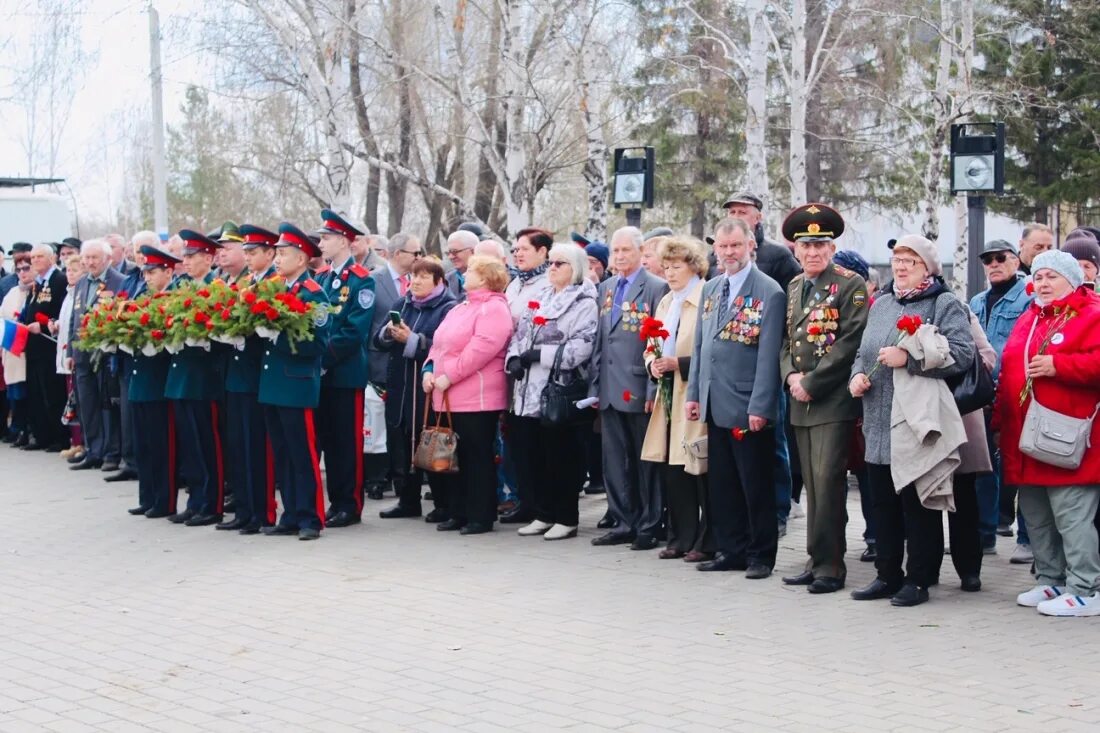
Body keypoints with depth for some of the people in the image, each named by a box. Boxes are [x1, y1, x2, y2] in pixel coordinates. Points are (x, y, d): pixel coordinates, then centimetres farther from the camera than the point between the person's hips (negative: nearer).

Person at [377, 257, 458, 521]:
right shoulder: (403, 304, 14)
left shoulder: (448, 309, -7)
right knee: (400, 441, 9)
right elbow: (378, 339, 12)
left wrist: (411, 339, -18)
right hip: (399, 386, 6)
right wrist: (388, 332, -8)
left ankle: (443, 504, 9)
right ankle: (407, 500, 21)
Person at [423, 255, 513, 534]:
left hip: (477, 399, -9)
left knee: (477, 456, -4)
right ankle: (458, 512, 20)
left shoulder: (493, 309, -10)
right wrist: (429, 369, 4)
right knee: (454, 455, 12)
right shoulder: (459, 309, 21)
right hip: (448, 399, 9)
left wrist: (448, 377, -20)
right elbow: (439, 344, 22)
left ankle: (481, 516, 3)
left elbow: (481, 349, -21)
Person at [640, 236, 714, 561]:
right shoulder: (665, 302, 18)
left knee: (700, 471, -4)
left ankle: (705, 543, 4)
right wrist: (653, 364, 0)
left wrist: (679, 364, -19)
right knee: (671, 470, 9)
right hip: (669, 397, 8)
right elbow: (651, 348, 21)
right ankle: (681, 539, 17)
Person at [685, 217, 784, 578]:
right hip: (715, 405, 7)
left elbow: (769, 354, -13)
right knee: (721, 484, 11)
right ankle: (731, 551, 20)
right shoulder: (711, 289, 13)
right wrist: (693, 394, 11)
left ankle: (761, 555, 11)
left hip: (748, 408, -7)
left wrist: (760, 407, -16)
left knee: (756, 486, 2)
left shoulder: (769, 292, -9)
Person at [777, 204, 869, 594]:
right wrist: (790, 376, 0)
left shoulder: (851, 285, -6)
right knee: (812, 484, 10)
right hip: (801, 401, 7)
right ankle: (817, 561, 16)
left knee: (827, 480, -10)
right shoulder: (793, 287, 16)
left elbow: (850, 343, -13)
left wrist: (811, 383, -14)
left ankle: (830, 565, -5)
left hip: (833, 400, -7)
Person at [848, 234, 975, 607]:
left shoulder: (945, 305, -3)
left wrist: (908, 359, -20)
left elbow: (961, 354, -15)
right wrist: (857, 374, 5)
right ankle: (888, 575, 20)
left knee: (918, 504, -2)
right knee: (884, 502, 11)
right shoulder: (881, 304, 19)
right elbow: (864, 351, 26)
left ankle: (918, 580, 6)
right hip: (879, 424, 7)